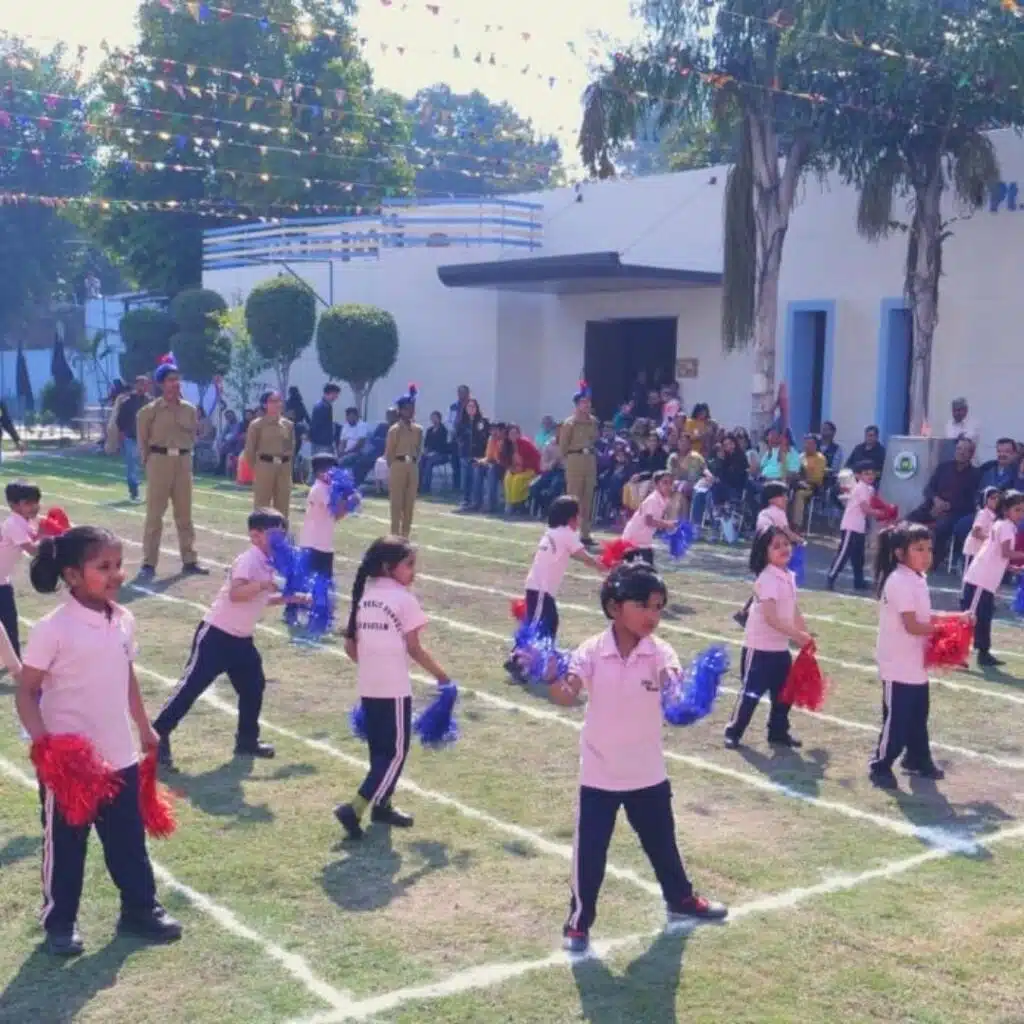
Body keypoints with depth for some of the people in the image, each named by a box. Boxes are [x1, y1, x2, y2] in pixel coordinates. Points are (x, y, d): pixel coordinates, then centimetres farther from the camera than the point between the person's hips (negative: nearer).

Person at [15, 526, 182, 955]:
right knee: (64, 846, 11)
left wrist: (145, 728, 21)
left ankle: (140, 909, 33)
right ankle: (60, 923, 28)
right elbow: (26, 691, -13)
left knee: (129, 839, 17)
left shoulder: (124, 620, 0)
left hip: (119, 756, 5)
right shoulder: (52, 628, -18)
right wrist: (42, 743, -24)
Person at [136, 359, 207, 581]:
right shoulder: (150, 410, -7)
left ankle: (189, 561, 17)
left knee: (185, 514, 10)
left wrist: (185, 453, 10)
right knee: (154, 514, -2)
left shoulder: (190, 409, 6)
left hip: (183, 462, 4)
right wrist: (148, 461, 1)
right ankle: (148, 564, 2)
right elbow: (142, 438, 1)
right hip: (159, 461, -4)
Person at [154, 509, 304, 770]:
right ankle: (158, 736, 0)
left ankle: (247, 741, 27)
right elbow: (236, 594, -35)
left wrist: (288, 598, 17)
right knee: (192, 685, -7)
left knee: (253, 685, 14)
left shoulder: (267, 564, 9)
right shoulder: (248, 560, -20)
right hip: (216, 634, -9)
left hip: (241, 638, 9)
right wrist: (264, 584, -41)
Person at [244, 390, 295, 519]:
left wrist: (287, 463, 10)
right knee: (261, 505, 0)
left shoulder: (289, 425, 9)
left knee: (283, 505, 9)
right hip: (265, 465, -4)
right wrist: (254, 467, -1)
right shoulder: (257, 424, -4)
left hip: (284, 466, 4)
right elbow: (249, 449, -1)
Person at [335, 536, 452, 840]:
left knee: (379, 749, 19)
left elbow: (350, 646, 10)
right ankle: (354, 808, -8)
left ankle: (381, 806, 28)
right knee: (395, 753, 1)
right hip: (394, 689, -7)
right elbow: (414, 649, -9)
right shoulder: (404, 599, -10)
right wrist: (441, 675, 3)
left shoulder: (363, 595, 8)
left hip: (368, 687, 7)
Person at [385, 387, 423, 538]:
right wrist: (393, 469, -3)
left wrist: (414, 463, 9)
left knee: (410, 503, 8)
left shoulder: (418, 430, 8)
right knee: (397, 502, -3)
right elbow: (389, 453, -5)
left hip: (413, 468, 6)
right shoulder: (395, 430, -8)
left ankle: (405, 534, 15)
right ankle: (395, 535, 1)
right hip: (398, 466, -6)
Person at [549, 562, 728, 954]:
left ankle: (680, 899, 44)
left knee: (661, 840, 21)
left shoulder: (660, 653, -10)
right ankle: (578, 921, 21)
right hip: (599, 773, -2)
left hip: (648, 772, 3)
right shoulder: (592, 652, -15)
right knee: (589, 850, 5)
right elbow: (567, 696, -25)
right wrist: (552, 679, -46)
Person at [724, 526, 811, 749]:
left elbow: (794, 610, 15)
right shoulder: (767, 578, -21)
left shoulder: (789, 576, 7)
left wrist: (805, 635, 9)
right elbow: (770, 617, -27)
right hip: (760, 647, -8)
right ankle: (733, 732, 13)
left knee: (784, 691, 16)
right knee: (751, 692, -1)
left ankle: (778, 732, 31)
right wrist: (797, 635, -24)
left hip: (780, 647, 8)